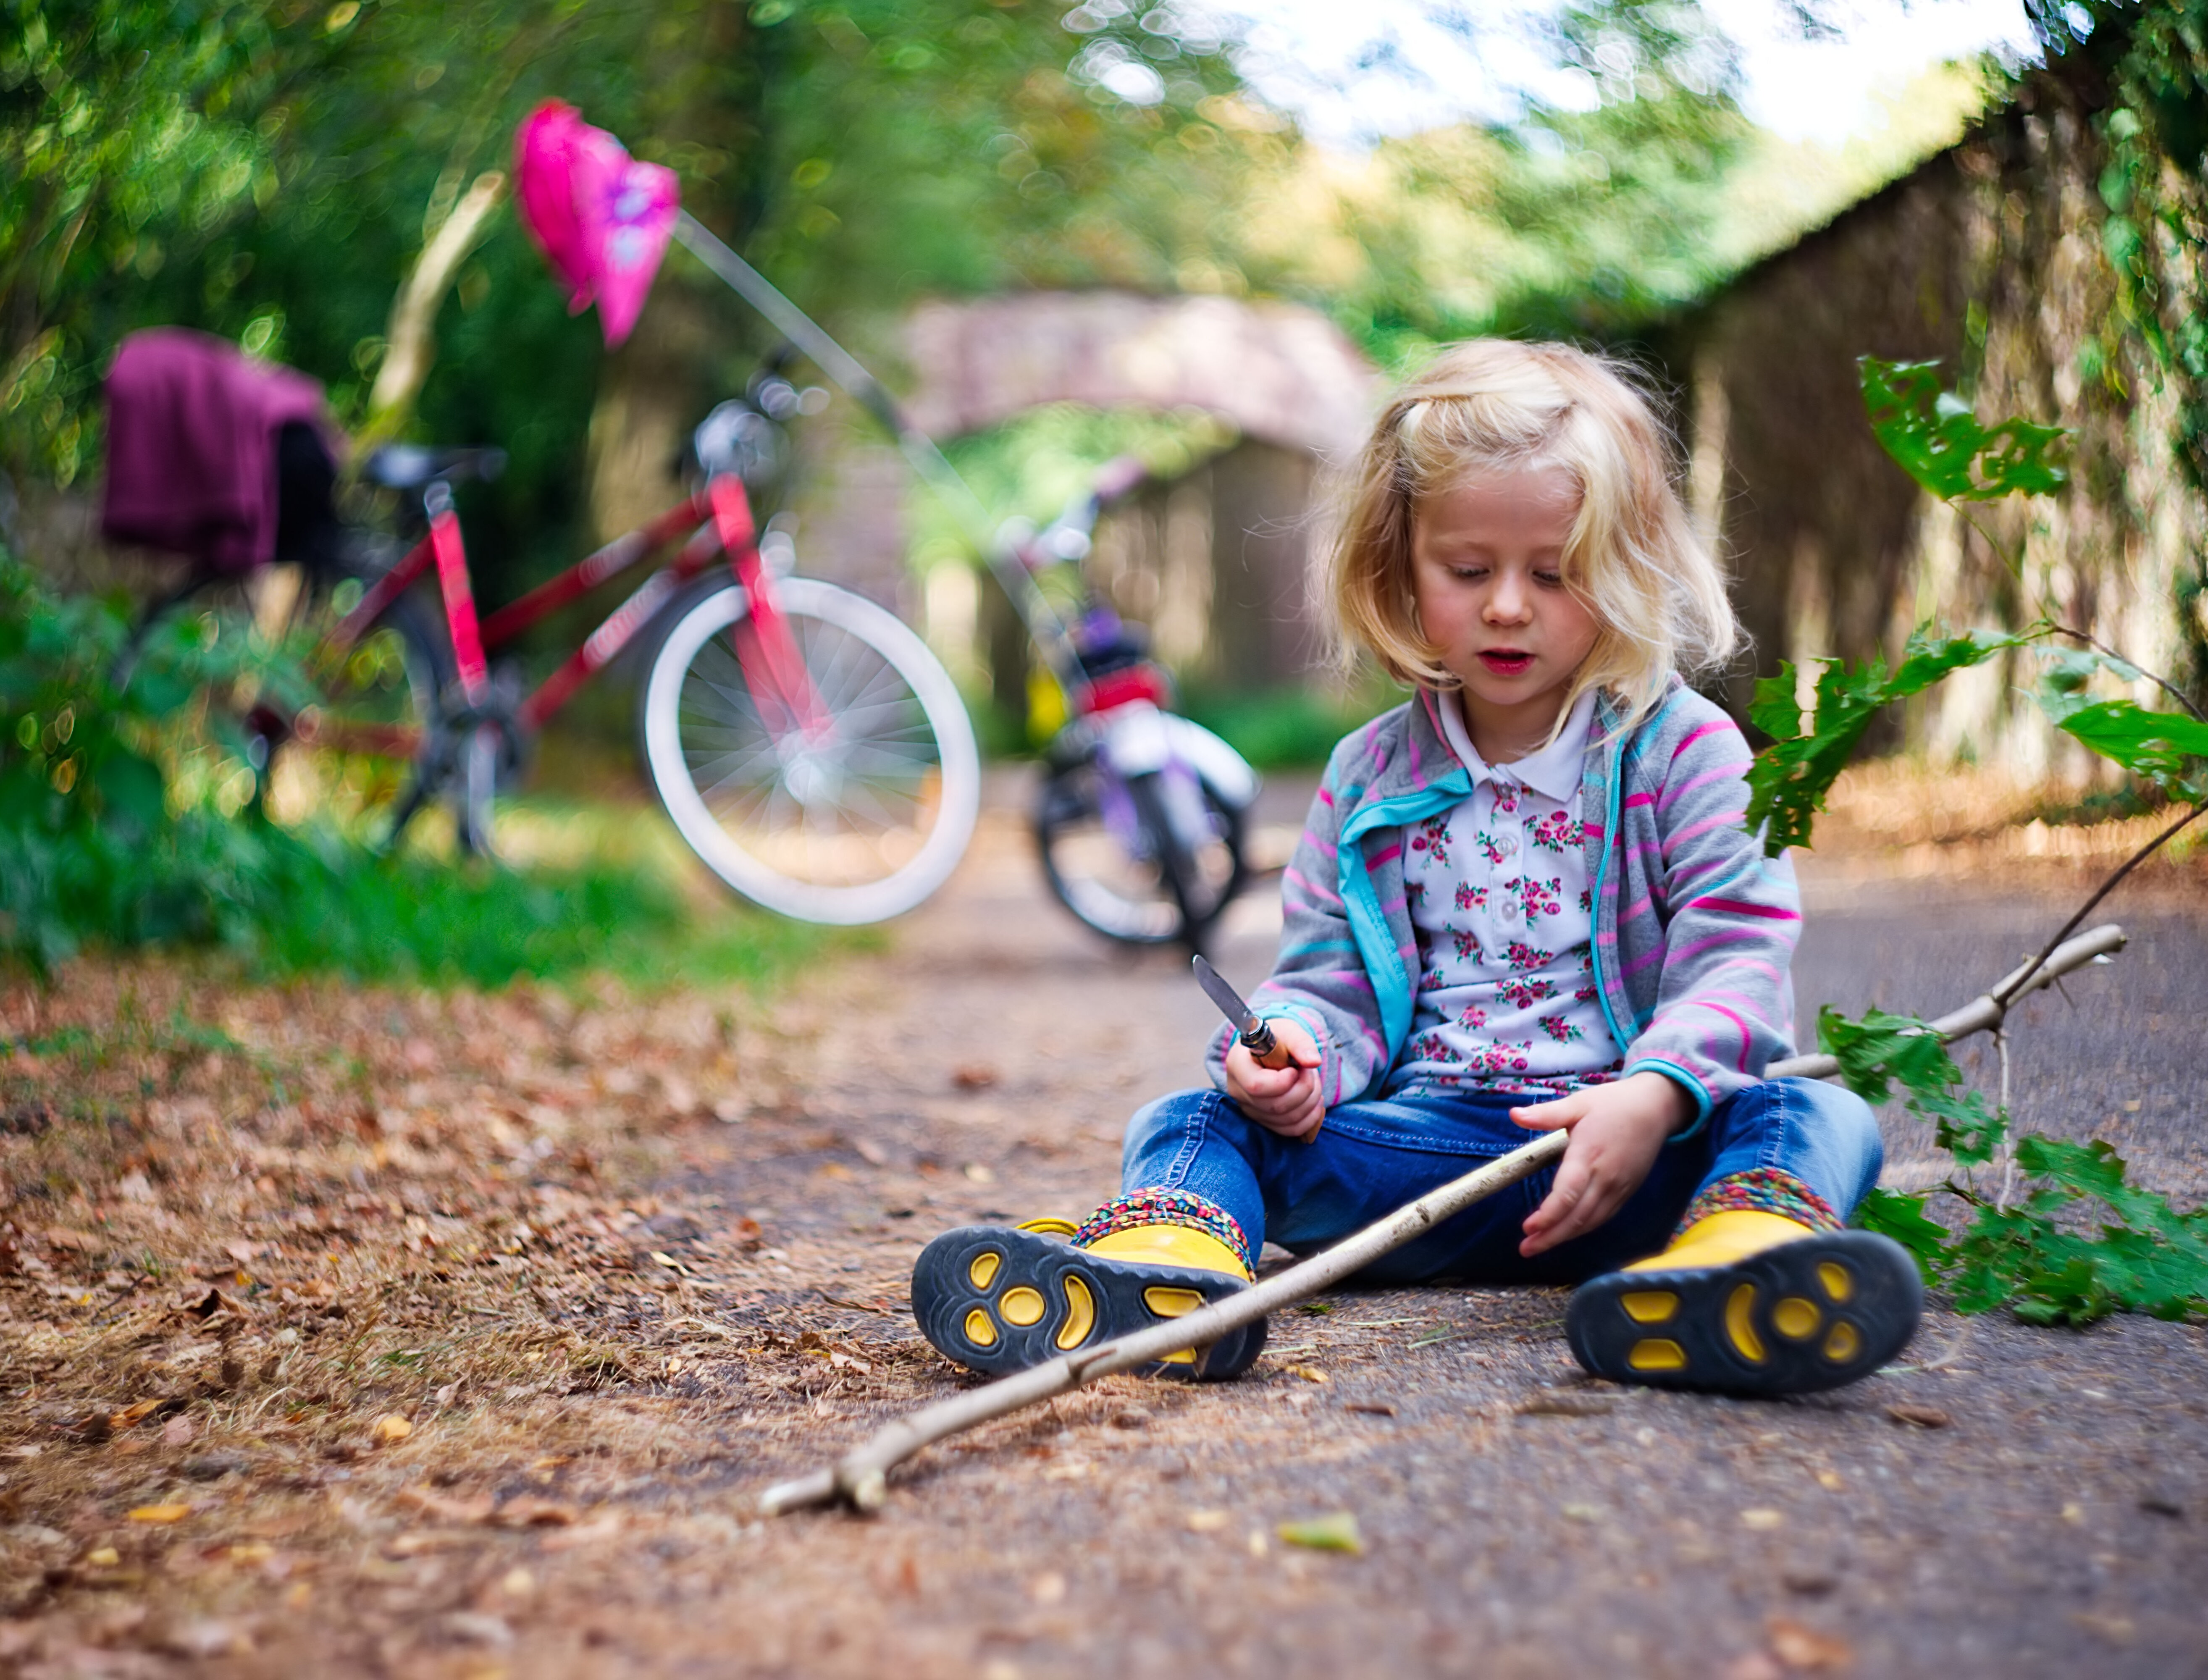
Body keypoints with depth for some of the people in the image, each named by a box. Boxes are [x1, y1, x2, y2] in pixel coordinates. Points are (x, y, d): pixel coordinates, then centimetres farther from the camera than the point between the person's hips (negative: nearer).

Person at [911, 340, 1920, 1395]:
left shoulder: (1683, 750, 2)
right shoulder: (1370, 776, 13)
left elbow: (1737, 959, -7)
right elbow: (1331, 981, 13)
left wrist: (1654, 1098, -26)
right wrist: (1294, 1047, -12)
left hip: (1630, 1147, -2)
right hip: (1421, 1136, 2)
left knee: (1821, 1119, -29)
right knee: (1190, 1122, -15)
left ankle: (1744, 1241, -61)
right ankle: (1170, 1260, -47)